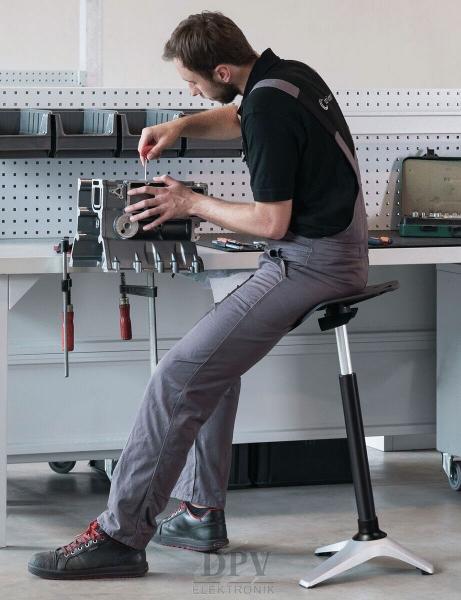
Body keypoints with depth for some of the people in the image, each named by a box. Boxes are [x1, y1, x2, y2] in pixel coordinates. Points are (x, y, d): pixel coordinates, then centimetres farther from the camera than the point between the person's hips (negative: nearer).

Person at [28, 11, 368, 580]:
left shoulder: (269, 107, -20)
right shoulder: (290, 74, 10)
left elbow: (271, 221, -18)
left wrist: (191, 203, -5)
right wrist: (182, 125, 15)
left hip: (309, 264, -11)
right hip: (337, 250, 11)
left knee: (180, 376, -12)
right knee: (212, 358, 23)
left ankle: (120, 537, -10)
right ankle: (200, 513, 22)